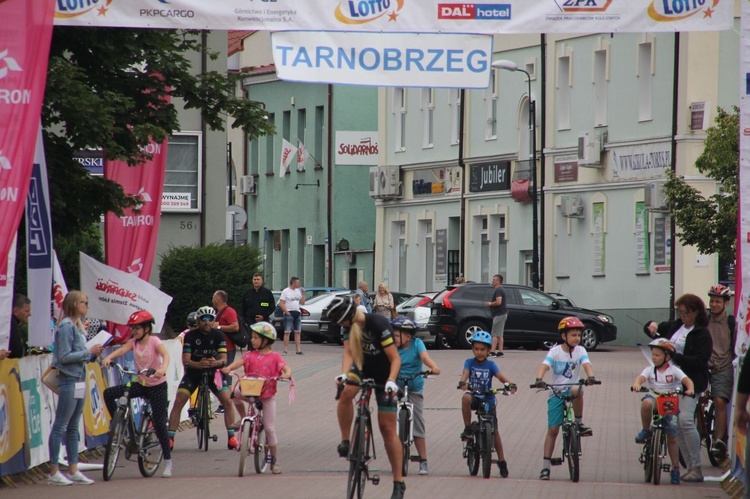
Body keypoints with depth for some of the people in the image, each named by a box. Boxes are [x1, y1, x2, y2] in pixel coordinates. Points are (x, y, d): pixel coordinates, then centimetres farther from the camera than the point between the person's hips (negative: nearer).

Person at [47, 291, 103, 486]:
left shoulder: (77, 327, 15)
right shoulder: (66, 327, -13)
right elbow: (64, 356, -19)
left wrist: (94, 354, 2)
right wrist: (89, 352, -15)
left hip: (79, 380, 10)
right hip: (68, 380, -10)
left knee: (73, 427, 12)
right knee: (60, 426, -5)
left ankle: (73, 470, 16)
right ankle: (54, 472, -3)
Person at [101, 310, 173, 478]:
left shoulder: (154, 341, -13)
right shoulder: (133, 342, 0)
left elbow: (165, 354, -31)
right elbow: (122, 350, -19)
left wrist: (163, 369, -52)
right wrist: (108, 358, -40)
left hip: (157, 385, -5)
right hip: (141, 384, 5)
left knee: (159, 424, -6)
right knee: (109, 393, -12)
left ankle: (168, 463, 3)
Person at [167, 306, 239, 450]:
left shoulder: (218, 335, -9)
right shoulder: (191, 336, -13)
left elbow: (224, 359, -16)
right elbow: (186, 360, -20)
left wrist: (215, 362, -39)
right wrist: (199, 364, -40)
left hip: (213, 372, 1)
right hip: (193, 372, -1)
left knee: (227, 401, -15)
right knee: (178, 402, -15)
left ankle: (231, 437, -2)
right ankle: (170, 438, -9)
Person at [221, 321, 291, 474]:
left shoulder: (275, 357, -1)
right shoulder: (251, 355, 5)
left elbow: (286, 368, -13)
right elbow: (240, 361, -11)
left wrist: (286, 374, -36)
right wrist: (229, 368, -31)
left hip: (267, 394, -2)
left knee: (269, 428, -2)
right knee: (236, 392, -30)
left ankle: (274, 461, 9)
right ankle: (244, 419, -7)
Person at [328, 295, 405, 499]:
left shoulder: (377, 324, -28)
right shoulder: (348, 326, -11)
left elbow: (395, 358, -28)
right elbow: (348, 352, -20)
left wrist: (391, 381, -42)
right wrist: (343, 374, -39)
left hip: (383, 375, -5)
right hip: (362, 367, 5)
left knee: (387, 428, -4)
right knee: (345, 393, -30)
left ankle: (399, 482, 1)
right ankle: (345, 442, -12)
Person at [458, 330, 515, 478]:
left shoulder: (490, 365, -1)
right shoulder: (470, 362, -1)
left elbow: (500, 375, -16)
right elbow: (465, 373, -18)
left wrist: (509, 384, -37)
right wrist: (463, 383, -41)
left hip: (488, 399, 0)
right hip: (474, 397, 0)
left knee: (494, 430, -3)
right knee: (466, 398, -37)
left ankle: (501, 461, 6)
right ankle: (467, 428, -20)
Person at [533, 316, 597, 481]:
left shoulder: (580, 351, 1)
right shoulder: (555, 351, -4)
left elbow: (586, 364, -15)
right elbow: (544, 366, -18)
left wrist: (590, 377, -37)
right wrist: (539, 379, -38)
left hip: (572, 389, 1)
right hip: (556, 393, -1)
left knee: (577, 390, -37)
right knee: (552, 430, -5)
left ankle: (580, 423, -16)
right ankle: (545, 466, 1)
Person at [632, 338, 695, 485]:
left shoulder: (674, 370, -2)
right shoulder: (650, 370, 2)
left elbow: (687, 380, -14)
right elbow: (641, 378, -16)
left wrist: (690, 389, -36)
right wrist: (637, 384, -39)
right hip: (654, 398, 1)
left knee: (672, 437, 2)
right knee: (647, 403, -38)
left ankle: (675, 469, 12)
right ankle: (646, 430, -16)